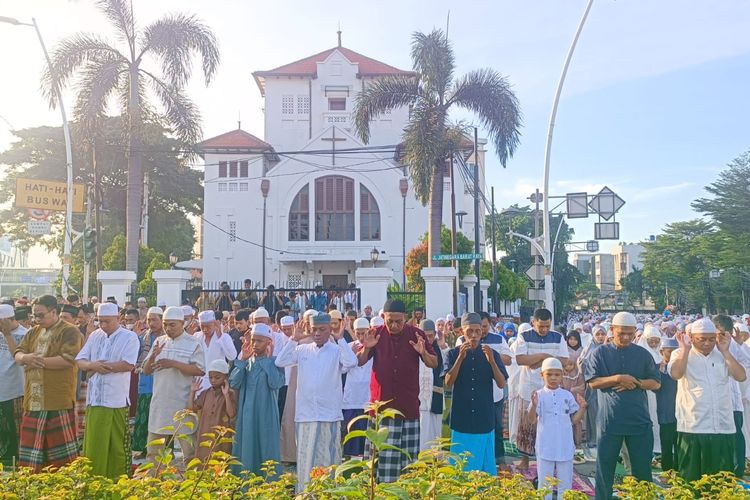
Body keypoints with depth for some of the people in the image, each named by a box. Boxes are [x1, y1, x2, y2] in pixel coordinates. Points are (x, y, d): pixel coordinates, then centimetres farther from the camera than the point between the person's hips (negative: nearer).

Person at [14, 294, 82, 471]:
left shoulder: (69, 332, -6)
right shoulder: (33, 332, 18)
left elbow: (68, 359, -18)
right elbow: (17, 354, 11)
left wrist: (39, 361, -12)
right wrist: (26, 358, -12)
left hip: (59, 400, -7)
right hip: (33, 400, 7)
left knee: (60, 445, -2)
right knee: (31, 443, 11)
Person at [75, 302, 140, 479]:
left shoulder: (129, 337, -4)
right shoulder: (94, 336, 13)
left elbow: (128, 365, -15)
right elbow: (80, 361, 10)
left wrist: (102, 367, -11)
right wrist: (93, 365, -12)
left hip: (117, 399, -5)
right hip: (95, 398, 5)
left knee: (117, 444, 3)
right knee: (93, 444, 7)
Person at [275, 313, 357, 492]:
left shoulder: (337, 350, -1)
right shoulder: (302, 350, 8)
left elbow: (352, 363, -19)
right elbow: (280, 362, 2)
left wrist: (341, 339, -13)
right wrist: (294, 340, -2)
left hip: (329, 414, -3)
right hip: (305, 414, 3)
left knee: (327, 459, 4)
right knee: (305, 458, 10)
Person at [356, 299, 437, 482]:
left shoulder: (416, 335, 0)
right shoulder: (377, 334, 1)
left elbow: (434, 364, 4)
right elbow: (360, 362, 4)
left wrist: (423, 352, -18)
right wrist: (366, 348, -17)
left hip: (409, 406, 0)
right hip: (382, 403, 0)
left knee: (409, 455, 5)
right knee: (381, 453, 1)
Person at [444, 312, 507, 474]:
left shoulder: (492, 354, 4)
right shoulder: (454, 354, 1)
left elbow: (502, 384, -4)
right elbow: (448, 383, -9)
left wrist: (491, 361, -19)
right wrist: (461, 357, -20)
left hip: (485, 421, 1)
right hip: (461, 421, -1)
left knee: (486, 465, 7)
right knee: (461, 467, 4)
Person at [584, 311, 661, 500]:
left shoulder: (643, 354, 7)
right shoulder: (600, 353, 1)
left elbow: (656, 383, 7)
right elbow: (592, 382, -5)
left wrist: (635, 383, -12)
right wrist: (617, 379, -18)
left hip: (639, 419, 2)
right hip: (609, 419, -1)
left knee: (643, 468, 9)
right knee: (605, 467, 7)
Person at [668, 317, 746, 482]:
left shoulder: (722, 354, 11)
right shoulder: (681, 354, 1)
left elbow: (741, 376, -2)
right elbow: (676, 374, -19)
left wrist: (725, 351, -5)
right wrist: (685, 349, -15)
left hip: (723, 428, 3)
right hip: (693, 429, -3)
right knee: (691, 479, 4)